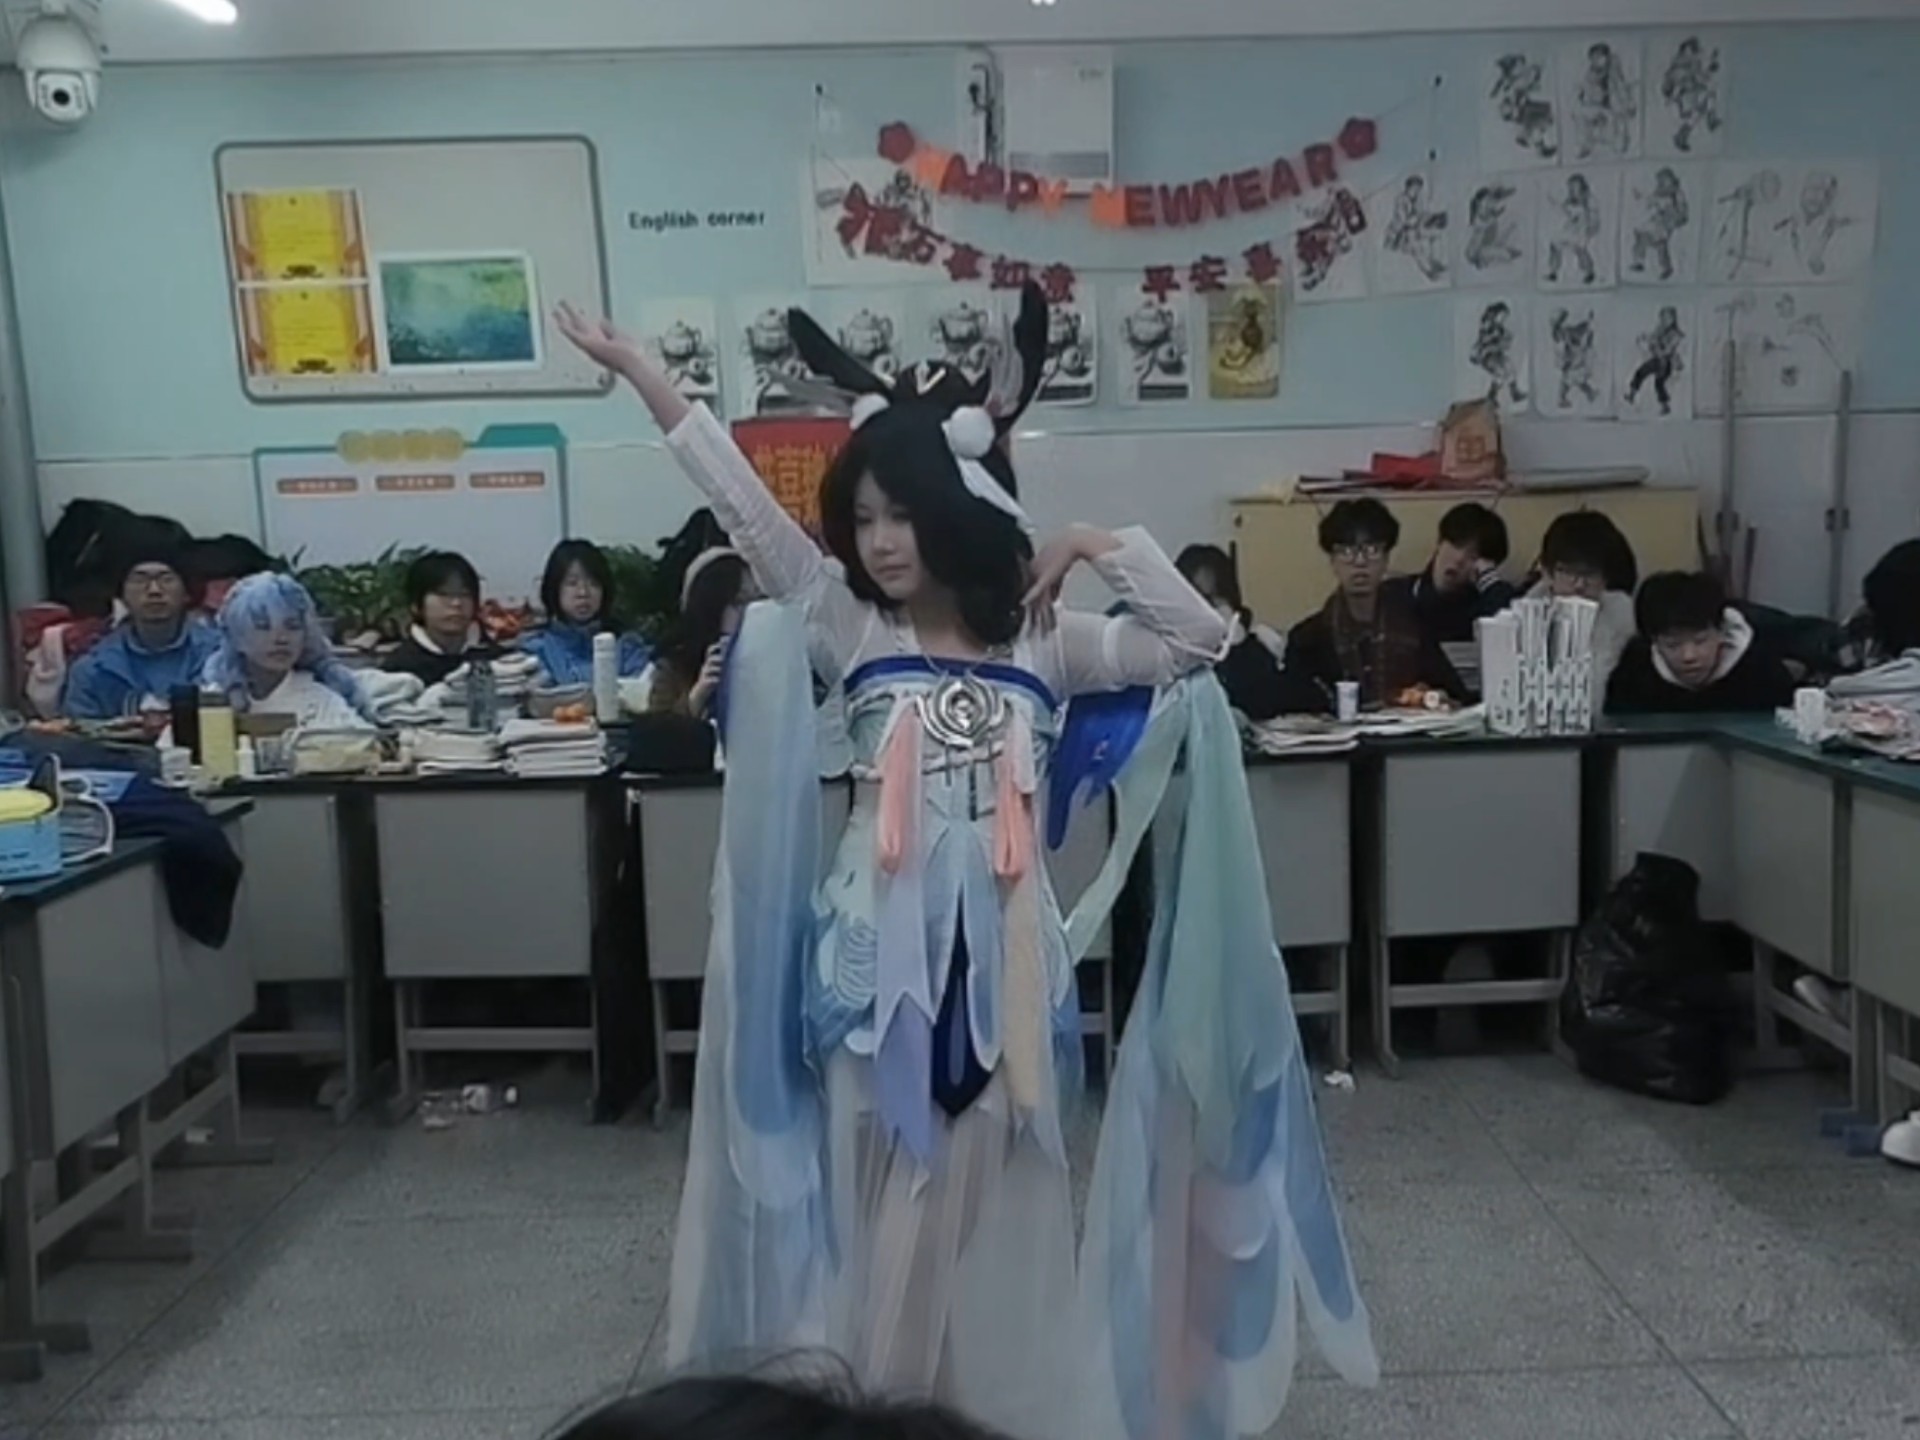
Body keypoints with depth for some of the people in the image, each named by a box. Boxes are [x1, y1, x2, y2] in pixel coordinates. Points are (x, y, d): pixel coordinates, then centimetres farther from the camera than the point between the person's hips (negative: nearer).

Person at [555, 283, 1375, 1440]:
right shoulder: (849, 630, 0)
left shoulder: (1047, 643, 2)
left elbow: (1200, 639, 1)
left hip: (1001, 943, 0)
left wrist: (1104, 548, -4)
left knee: (999, 1194, 11)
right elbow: (746, 504, -3)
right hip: (883, 944, 0)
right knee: (885, 1194, 8)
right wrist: (636, 369, -5)